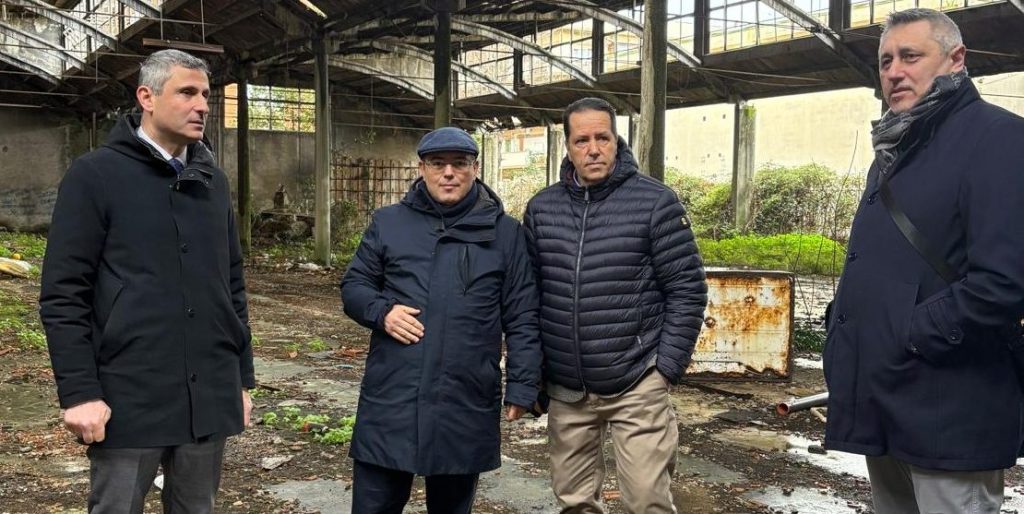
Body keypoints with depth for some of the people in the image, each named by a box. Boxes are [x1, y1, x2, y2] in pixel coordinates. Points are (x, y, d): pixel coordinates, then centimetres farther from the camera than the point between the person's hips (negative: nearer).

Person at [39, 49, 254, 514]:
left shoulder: (213, 181, 12)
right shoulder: (96, 174, -4)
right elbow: (63, 294, -8)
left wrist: (242, 376, 14)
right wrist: (78, 391, -13)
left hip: (209, 397, 5)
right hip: (129, 398, -5)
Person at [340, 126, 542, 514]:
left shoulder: (505, 232, 4)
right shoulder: (388, 222, 7)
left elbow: (522, 318, 4)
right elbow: (353, 286, 14)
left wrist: (522, 386, 0)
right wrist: (381, 311, -8)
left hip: (466, 405, 0)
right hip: (390, 399, 1)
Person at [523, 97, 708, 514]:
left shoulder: (655, 202, -6)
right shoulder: (541, 208, 5)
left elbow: (687, 291, -5)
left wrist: (666, 368, -9)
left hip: (637, 387, -3)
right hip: (565, 390, 4)